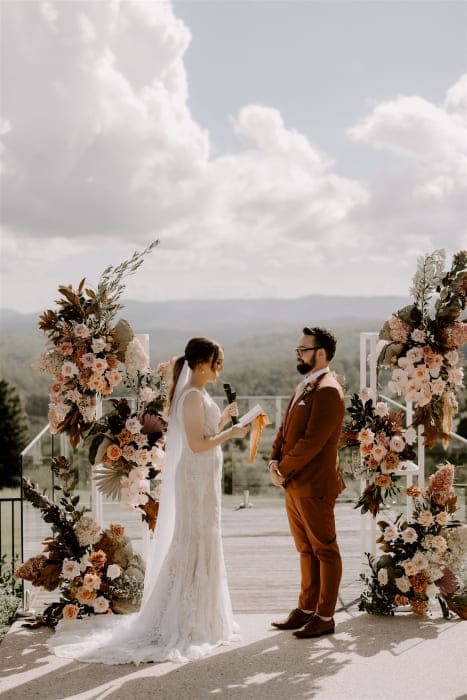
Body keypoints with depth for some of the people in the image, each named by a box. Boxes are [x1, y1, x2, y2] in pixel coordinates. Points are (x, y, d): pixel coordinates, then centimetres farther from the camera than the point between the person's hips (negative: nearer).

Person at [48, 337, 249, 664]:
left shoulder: (198, 395, 12)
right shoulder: (193, 397, -18)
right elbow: (197, 445, -22)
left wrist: (222, 420, 9)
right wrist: (230, 432, -13)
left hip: (202, 479, 10)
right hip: (197, 480, -10)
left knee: (203, 546, 16)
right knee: (196, 546, -2)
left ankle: (198, 617, 26)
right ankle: (189, 623, 8)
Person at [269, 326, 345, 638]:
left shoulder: (328, 391, -16)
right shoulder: (304, 387, 16)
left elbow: (312, 441, -21)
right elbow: (286, 429, 17)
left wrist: (283, 469, -12)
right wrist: (275, 462, 1)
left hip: (314, 485, -9)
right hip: (293, 484, 9)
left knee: (325, 551, 1)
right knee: (306, 550, 16)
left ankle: (325, 617, 8)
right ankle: (306, 609, 25)